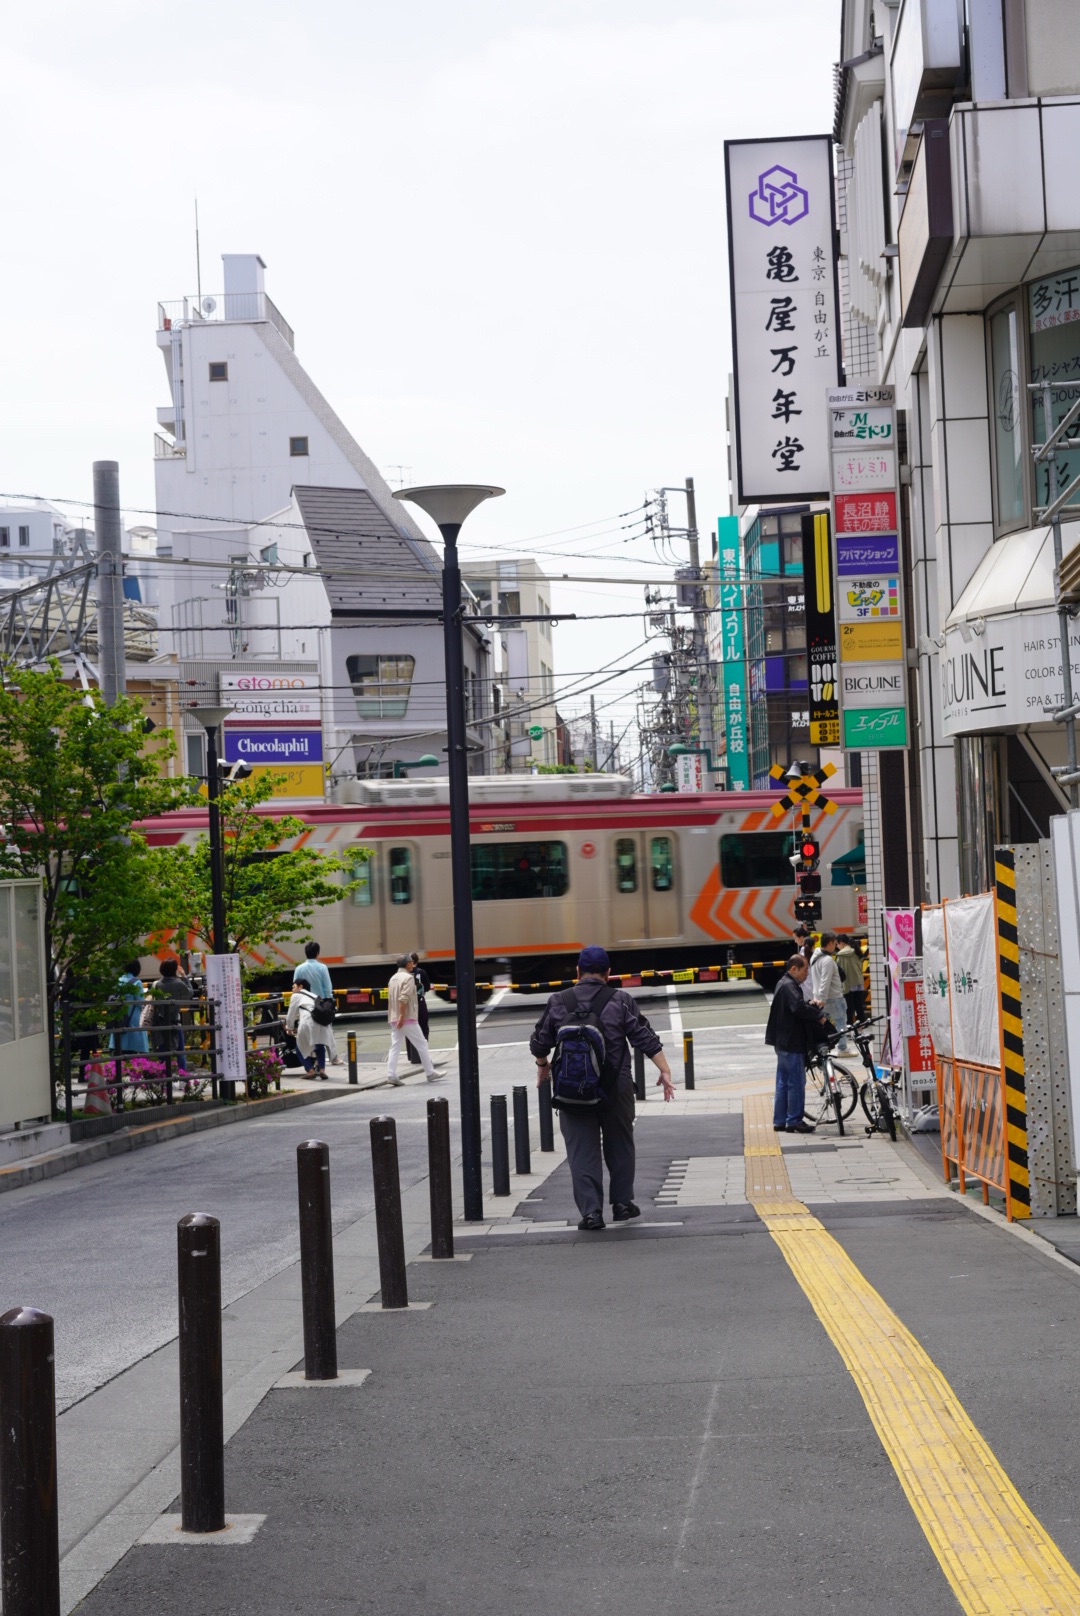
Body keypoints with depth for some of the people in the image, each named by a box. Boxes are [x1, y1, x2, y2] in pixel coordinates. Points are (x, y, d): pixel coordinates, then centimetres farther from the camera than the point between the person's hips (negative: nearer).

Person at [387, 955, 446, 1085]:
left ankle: (391, 1075, -7)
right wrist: (401, 1016, -23)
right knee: (422, 1045, 3)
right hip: (408, 1018, -7)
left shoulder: (393, 978, 14)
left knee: (395, 1047, 4)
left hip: (394, 1019, 7)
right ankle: (430, 1073, 8)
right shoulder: (408, 978, -10)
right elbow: (404, 998, -21)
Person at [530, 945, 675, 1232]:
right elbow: (646, 1039, -5)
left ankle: (590, 1211, -2)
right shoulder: (620, 1001, -1)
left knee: (582, 1151, 4)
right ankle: (622, 1203, 21)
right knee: (619, 1145, 17)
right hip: (616, 1088, 0)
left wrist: (543, 1065, 29)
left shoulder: (558, 1002, 2)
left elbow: (539, 1043, 10)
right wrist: (665, 1071, -1)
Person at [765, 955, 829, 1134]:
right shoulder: (789, 986, -18)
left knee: (783, 1083, 14)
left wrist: (811, 1005, 7)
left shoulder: (784, 984, 16)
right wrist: (819, 1015, -21)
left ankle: (779, 1121, 18)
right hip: (791, 1044, -11)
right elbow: (799, 1008, -32)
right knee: (796, 1082, -4)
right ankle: (794, 1121, 0)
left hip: (783, 1043, 11)